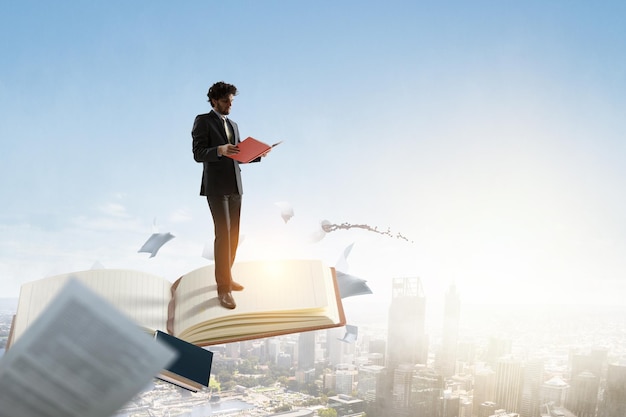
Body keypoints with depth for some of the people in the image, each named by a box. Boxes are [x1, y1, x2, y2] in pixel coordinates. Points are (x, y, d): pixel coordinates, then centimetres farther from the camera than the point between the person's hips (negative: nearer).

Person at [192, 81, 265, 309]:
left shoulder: (233, 125, 19)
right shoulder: (203, 121, -3)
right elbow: (198, 154, -13)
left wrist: (258, 154, 1)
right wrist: (220, 150, -31)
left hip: (235, 186, 8)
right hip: (216, 187, -7)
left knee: (233, 235, 9)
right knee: (223, 235, -13)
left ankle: (224, 276, 22)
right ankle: (223, 288, -11)